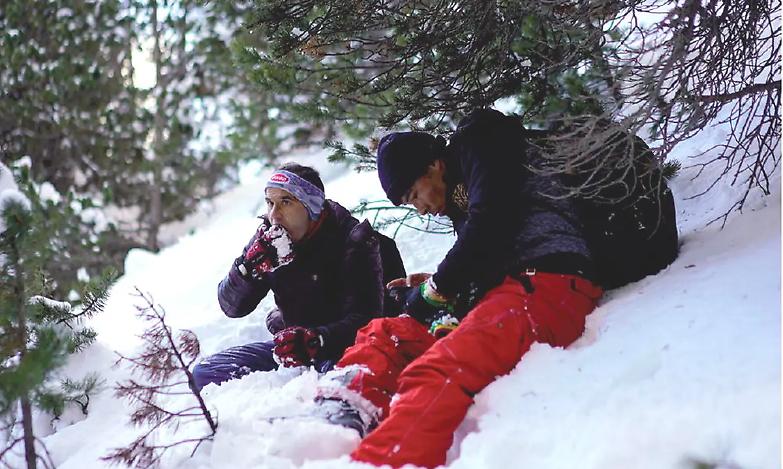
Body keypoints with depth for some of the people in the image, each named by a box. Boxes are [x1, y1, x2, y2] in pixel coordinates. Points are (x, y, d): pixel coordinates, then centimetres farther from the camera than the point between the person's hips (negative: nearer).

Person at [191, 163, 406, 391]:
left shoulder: (354, 241, -16)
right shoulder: (268, 239, 0)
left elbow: (365, 319, -25)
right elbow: (231, 307, 0)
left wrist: (316, 339, -43)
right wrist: (249, 267, -21)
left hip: (343, 345, -7)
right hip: (291, 345, 7)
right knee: (205, 372, -8)